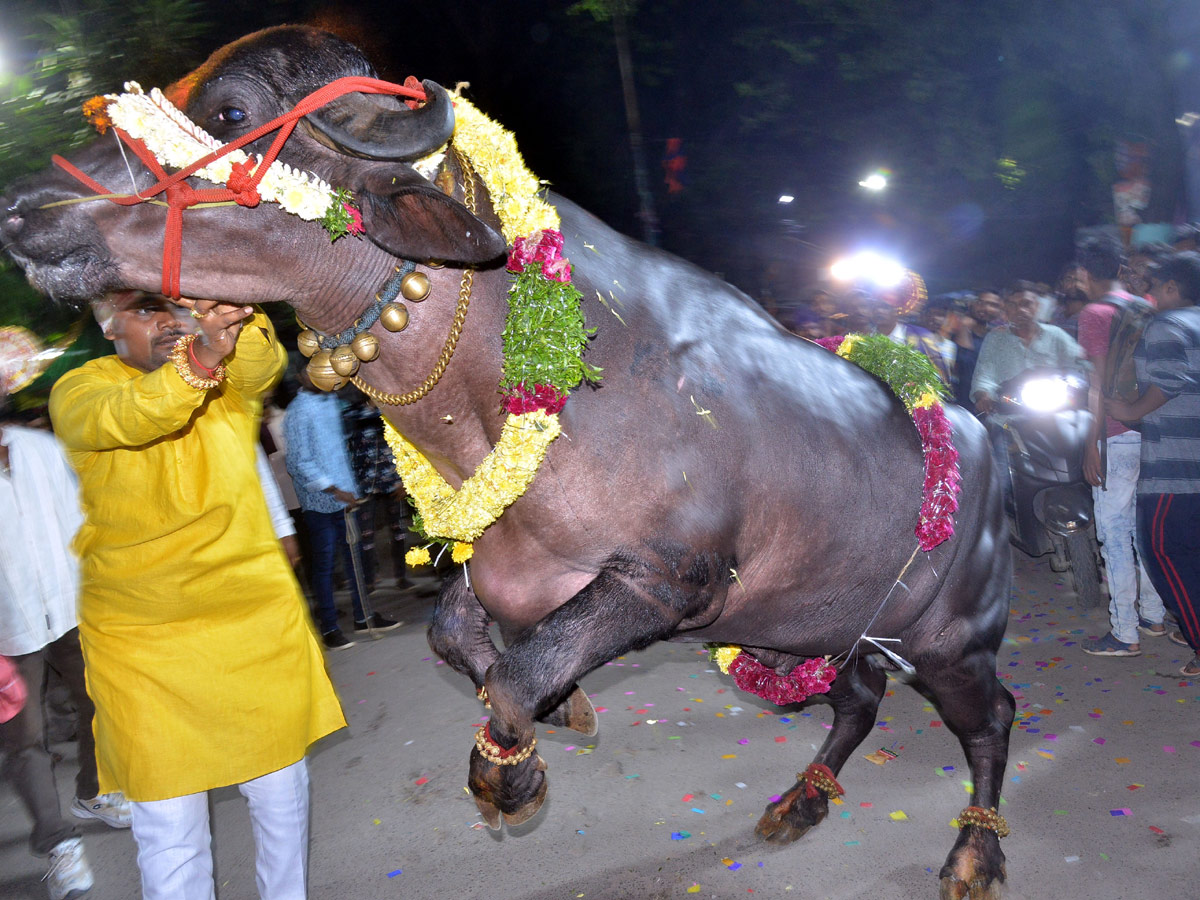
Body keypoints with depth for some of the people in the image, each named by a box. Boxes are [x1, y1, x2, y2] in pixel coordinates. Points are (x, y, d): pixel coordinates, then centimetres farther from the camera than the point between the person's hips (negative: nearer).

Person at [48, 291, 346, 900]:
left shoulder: (235, 378, 4)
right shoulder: (79, 390, -3)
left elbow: (263, 366, -20)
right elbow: (124, 418, -26)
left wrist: (241, 325, -42)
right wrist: (197, 362, -44)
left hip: (257, 617, 3)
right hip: (142, 640, -2)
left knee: (282, 793, 15)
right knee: (171, 830, 1)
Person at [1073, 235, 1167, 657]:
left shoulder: (1095, 313, -10)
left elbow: (1101, 383, -16)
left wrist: (1091, 445, -14)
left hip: (1118, 436, -8)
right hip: (1149, 430, 8)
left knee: (1114, 534, -2)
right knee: (1144, 527, 17)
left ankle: (1124, 634, 2)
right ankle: (1153, 616, 26)